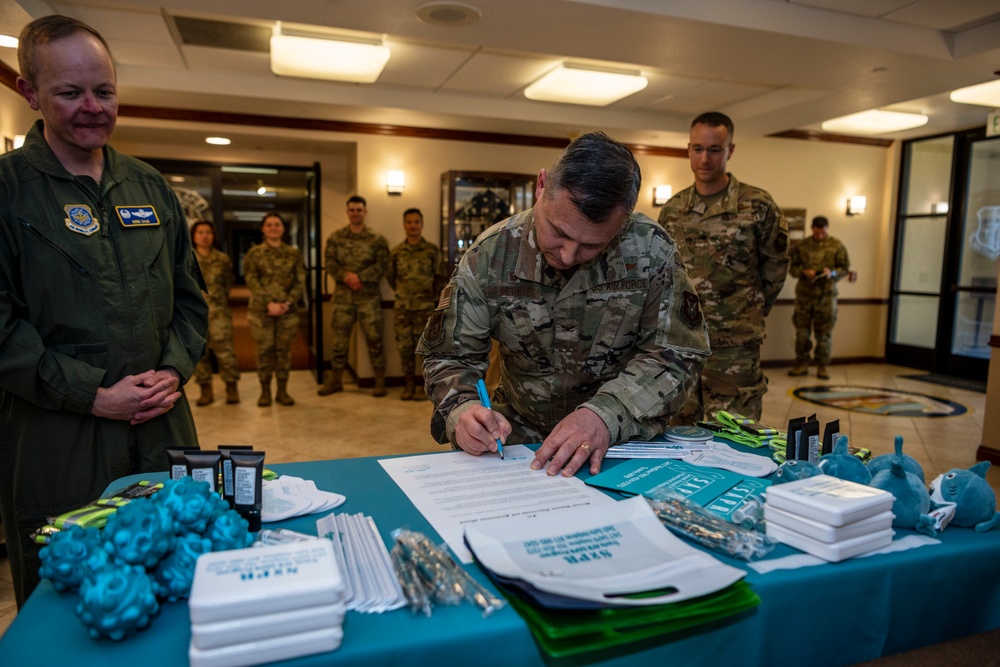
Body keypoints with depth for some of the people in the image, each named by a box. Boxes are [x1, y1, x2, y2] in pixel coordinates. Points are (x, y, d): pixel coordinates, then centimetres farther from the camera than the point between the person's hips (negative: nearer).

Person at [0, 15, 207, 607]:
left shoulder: (150, 187, 11)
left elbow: (189, 295, 14)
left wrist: (175, 370, -2)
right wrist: (92, 395, -14)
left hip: (162, 434, 4)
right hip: (55, 447, -4)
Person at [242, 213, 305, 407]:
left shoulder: (294, 253, 8)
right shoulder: (254, 253, 4)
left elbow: (300, 282, 2)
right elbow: (252, 281, -4)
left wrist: (287, 303, -12)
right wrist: (269, 304, -15)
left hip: (288, 310, 1)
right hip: (261, 309, -1)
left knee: (284, 350, 5)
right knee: (264, 349, 1)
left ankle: (282, 391, 15)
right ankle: (265, 391, 12)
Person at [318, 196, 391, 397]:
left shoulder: (377, 239, 2)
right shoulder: (335, 237, 8)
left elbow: (381, 266, -8)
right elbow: (330, 264, 1)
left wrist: (359, 277, -19)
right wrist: (346, 277, -17)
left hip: (369, 296, -2)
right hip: (342, 296, 2)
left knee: (374, 339, 1)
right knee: (339, 340, 8)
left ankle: (380, 382, 11)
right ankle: (334, 381, 20)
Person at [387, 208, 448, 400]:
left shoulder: (432, 250, 0)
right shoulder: (396, 252, 6)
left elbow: (441, 278, 5)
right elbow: (391, 277, 16)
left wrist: (432, 296, 3)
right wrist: (403, 292, 12)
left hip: (425, 307, -2)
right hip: (402, 307, 2)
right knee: (405, 347, 5)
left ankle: (426, 385, 12)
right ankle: (409, 384, 16)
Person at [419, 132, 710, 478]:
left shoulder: (651, 251, -16)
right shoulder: (489, 255, -12)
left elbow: (674, 354, -13)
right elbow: (449, 356, -6)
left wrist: (606, 415, -29)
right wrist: (462, 410, -27)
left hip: (623, 441, -1)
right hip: (519, 437, 1)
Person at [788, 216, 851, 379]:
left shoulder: (837, 246, 3)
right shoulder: (802, 246, 5)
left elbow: (845, 268, 5)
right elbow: (792, 267, 8)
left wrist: (832, 273, -15)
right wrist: (804, 272, -12)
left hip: (826, 294, -1)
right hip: (804, 293, 1)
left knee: (824, 332, 3)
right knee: (801, 330, 5)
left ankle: (822, 367, 13)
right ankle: (801, 364, 16)